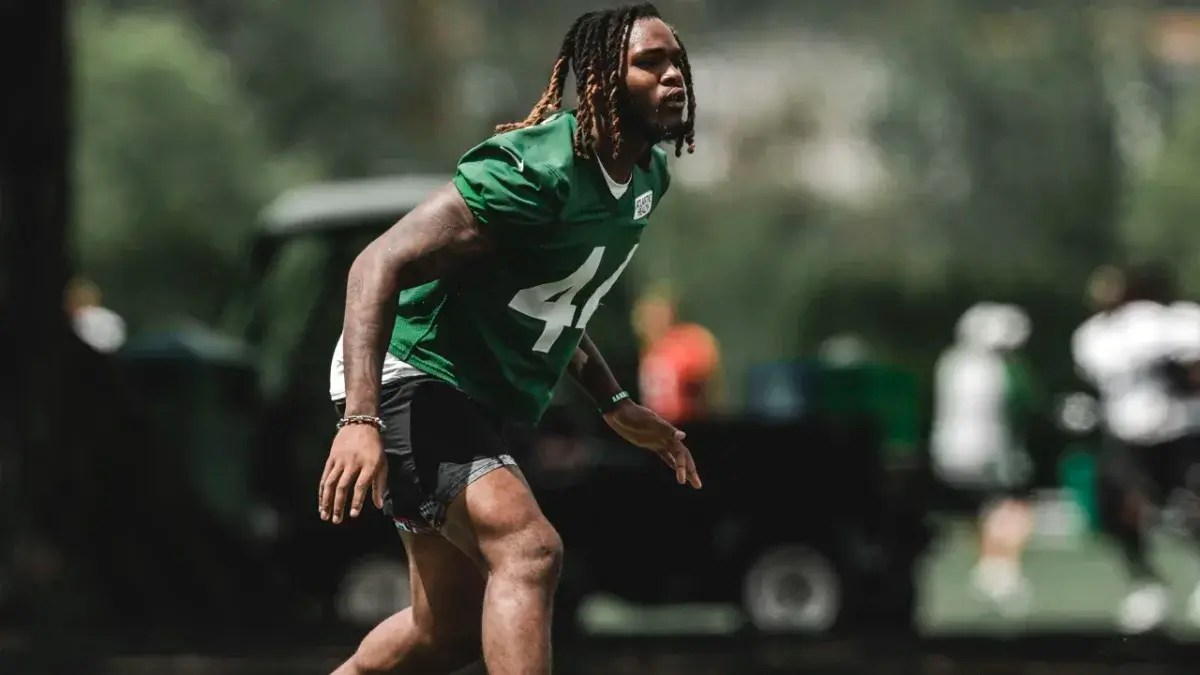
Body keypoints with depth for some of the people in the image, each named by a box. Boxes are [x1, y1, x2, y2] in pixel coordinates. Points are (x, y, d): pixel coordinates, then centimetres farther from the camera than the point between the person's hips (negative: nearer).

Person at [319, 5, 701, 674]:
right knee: (530, 549, -30)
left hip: (481, 404, 10)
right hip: (411, 376, -10)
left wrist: (615, 405, 15)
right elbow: (379, 265, -28)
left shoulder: (648, 178, 6)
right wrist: (361, 420, -38)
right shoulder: (536, 173, -24)